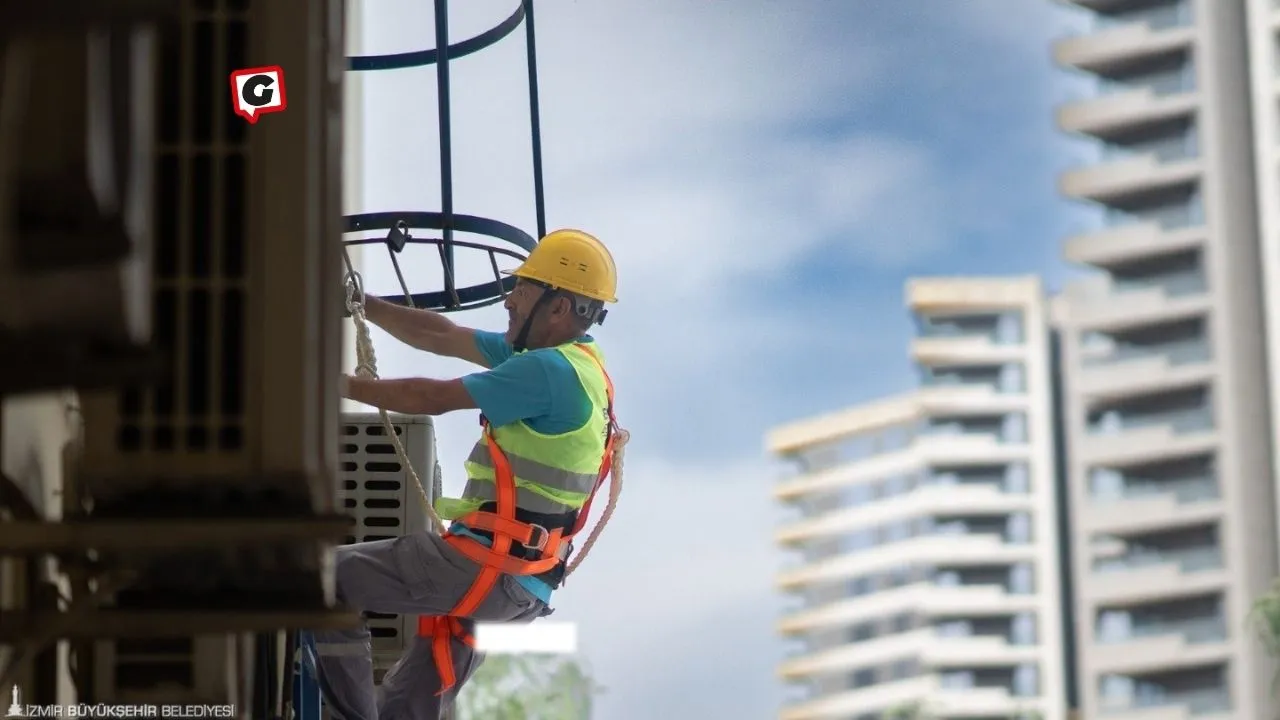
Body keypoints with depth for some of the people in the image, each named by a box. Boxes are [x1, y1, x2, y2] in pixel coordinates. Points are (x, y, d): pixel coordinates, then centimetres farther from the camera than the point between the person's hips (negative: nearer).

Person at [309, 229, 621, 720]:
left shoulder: (551, 371, -15)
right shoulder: (567, 362, 15)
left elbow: (435, 398, -13)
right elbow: (440, 337, 18)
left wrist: (341, 385, -2)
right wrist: (358, 303, 15)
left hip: (489, 568, -10)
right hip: (518, 587, 10)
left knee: (332, 577, -3)